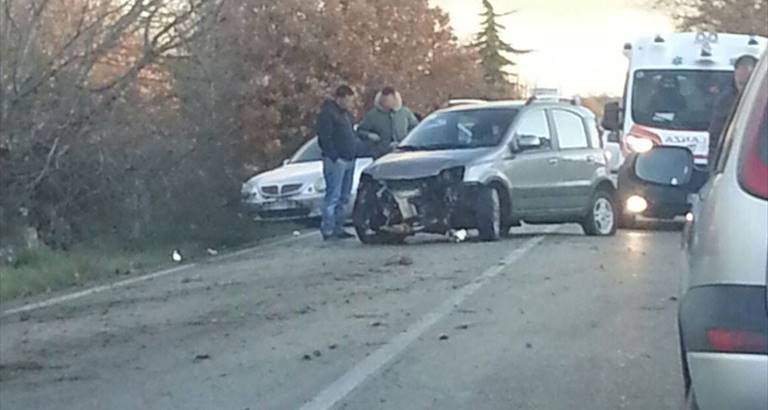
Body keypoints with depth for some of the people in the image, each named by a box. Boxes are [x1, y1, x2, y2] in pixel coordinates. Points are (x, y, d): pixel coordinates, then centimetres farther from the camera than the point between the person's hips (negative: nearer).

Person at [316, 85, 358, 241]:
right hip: (336, 161, -9)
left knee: (344, 197, 10)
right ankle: (328, 230, -10)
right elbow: (324, 138, -15)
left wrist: (356, 143, 11)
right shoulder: (327, 113, -9)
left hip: (349, 159, 9)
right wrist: (335, 156, -18)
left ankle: (338, 228, 14)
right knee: (333, 196, -11)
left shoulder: (346, 113, 19)